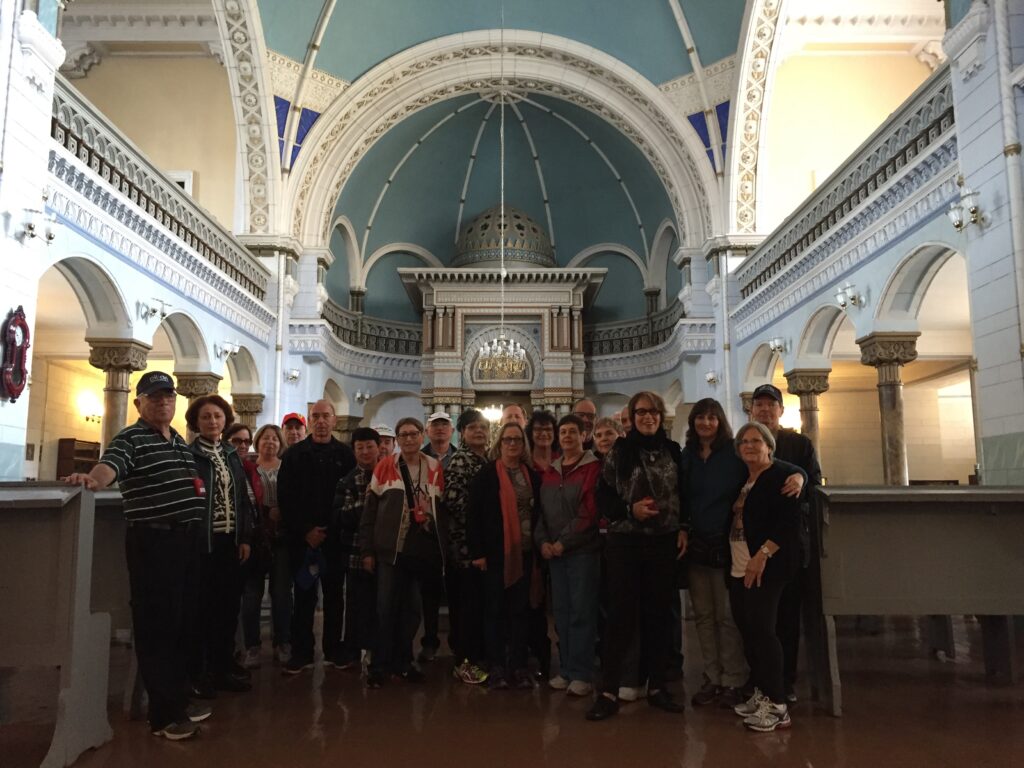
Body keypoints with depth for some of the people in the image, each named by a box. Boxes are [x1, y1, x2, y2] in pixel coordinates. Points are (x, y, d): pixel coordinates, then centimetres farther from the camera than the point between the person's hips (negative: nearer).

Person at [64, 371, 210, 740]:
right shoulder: (130, 439, -6)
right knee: (156, 625, -2)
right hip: (152, 541, -8)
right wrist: (92, 478, -49)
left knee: (184, 621, 15)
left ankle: (179, 698, 28)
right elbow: (109, 465, -26)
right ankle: (163, 713, 7)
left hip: (187, 539, 8)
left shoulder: (181, 442, 19)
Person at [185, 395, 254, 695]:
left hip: (232, 541, 5)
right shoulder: (188, 455, -4)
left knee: (228, 606, 10)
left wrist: (246, 538, 6)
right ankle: (198, 672, 13)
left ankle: (223, 667, 22)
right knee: (201, 607, 1)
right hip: (202, 542, -5)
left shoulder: (232, 454, 12)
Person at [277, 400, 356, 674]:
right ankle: (301, 653, 12)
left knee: (334, 594, 8)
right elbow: (285, 498, -2)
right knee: (304, 595, 3)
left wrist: (333, 530, -7)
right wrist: (305, 531, -9)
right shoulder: (294, 454, 4)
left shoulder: (345, 454, 4)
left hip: (335, 537, 1)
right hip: (302, 538, 0)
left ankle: (333, 649, 19)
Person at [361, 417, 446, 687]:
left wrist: (444, 549, 5)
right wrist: (367, 550, -2)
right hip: (391, 550, -2)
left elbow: (445, 510, 9)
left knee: (412, 609, 10)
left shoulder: (435, 468, 6)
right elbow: (369, 509, 1)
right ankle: (380, 665, 11)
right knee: (386, 608, -1)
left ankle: (403, 662, 23)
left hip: (424, 551, 2)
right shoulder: (384, 467, 1)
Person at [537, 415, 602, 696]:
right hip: (553, 552, 5)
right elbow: (541, 510, 13)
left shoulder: (593, 468, -4)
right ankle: (565, 670, 17)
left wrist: (563, 541, -13)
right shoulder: (549, 472, 14)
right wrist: (542, 541, -2)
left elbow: (589, 512, -12)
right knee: (562, 611, 9)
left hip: (583, 550, -5)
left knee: (582, 611, -3)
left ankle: (582, 674, 4)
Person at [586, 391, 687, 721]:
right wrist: (630, 509, -16)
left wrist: (683, 528, 1)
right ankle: (609, 692, 5)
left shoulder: (673, 450, 7)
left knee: (659, 615, 10)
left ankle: (657, 686, 22)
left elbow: (683, 494, 12)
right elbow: (604, 497, -1)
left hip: (664, 542, 3)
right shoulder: (620, 451, 0)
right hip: (625, 542, -2)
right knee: (621, 616, -1)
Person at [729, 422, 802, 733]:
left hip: (766, 568, -8)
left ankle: (777, 705, -3)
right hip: (739, 568, 8)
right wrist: (736, 560, 12)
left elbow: (789, 522, -15)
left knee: (761, 629, -10)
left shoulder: (780, 477, -6)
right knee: (748, 631, 9)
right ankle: (761, 693, 21)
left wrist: (762, 555, -21)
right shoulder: (741, 479, 17)